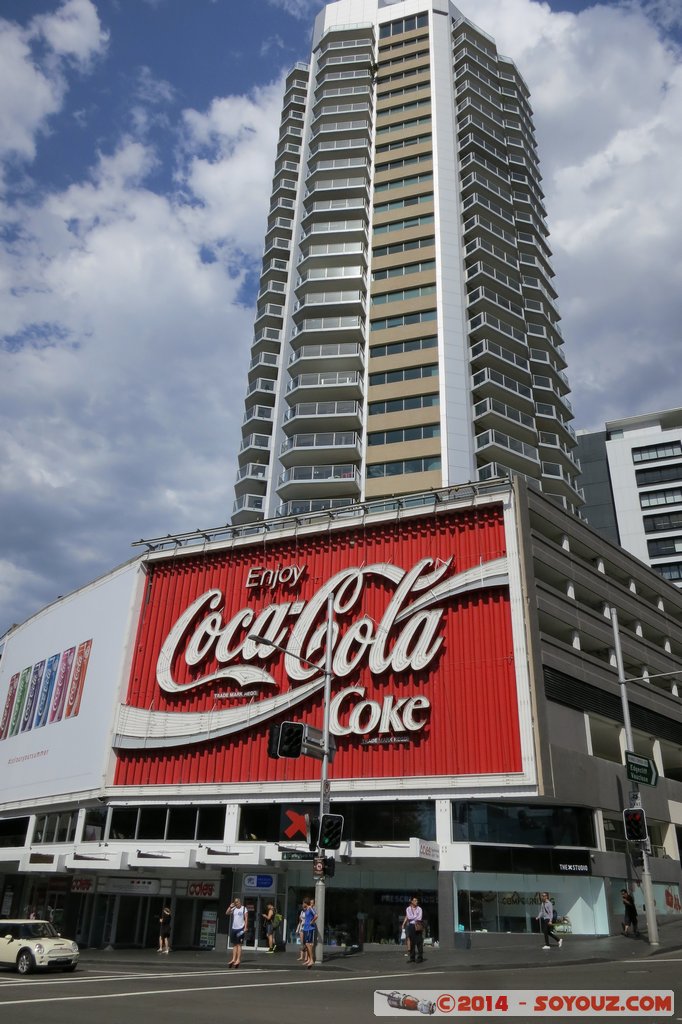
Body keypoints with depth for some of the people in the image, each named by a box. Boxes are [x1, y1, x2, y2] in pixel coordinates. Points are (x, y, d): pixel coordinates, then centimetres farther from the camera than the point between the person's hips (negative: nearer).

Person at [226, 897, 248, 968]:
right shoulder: (233, 909, 13)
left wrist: (245, 927, -13)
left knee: (239, 944, -7)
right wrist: (230, 907, -5)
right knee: (234, 944, 8)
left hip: (240, 929, -5)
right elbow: (227, 913, 3)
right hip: (233, 928, 5)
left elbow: (246, 918, -5)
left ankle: (238, 960, -7)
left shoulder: (244, 909, -1)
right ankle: (233, 959, 11)